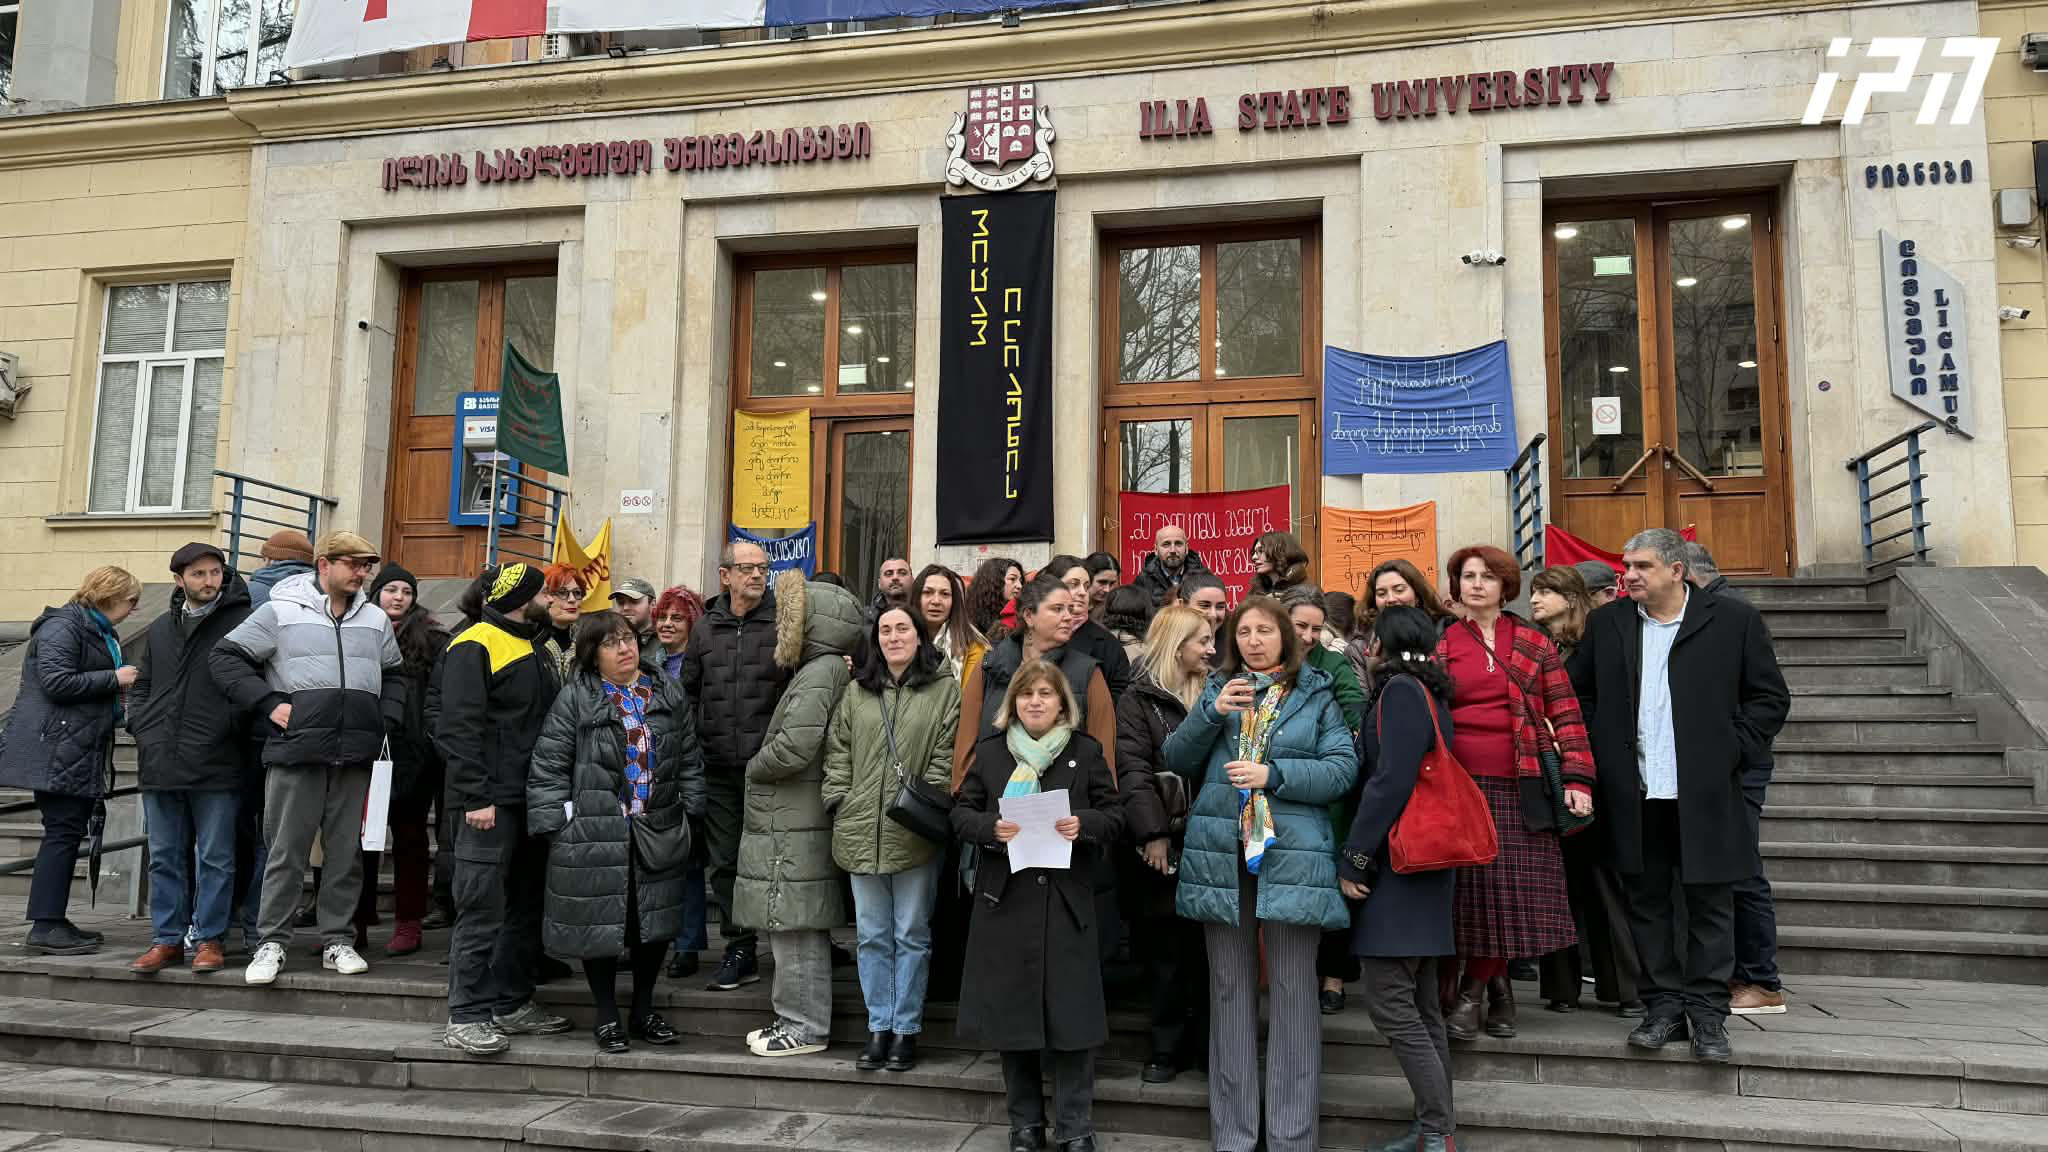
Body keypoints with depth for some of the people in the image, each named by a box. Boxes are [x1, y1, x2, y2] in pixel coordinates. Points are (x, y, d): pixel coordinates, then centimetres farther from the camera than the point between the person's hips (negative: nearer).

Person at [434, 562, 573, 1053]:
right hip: (493, 802, -9)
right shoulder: (474, 646, -9)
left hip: (533, 801, 9)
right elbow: (457, 727, -16)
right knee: (482, 911, -6)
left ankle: (512, 1003, 22)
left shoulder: (536, 650, 18)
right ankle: (466, 1017, 1)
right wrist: (476, 797, -21)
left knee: (526, 906, 13)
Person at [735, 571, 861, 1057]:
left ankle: (806, 1025, 6)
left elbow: (793, 748, -22)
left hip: (793, 830, -10)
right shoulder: (824, 671, 14)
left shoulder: (819, 674, -15)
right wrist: (762, 768, 13)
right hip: (792, 822, 10)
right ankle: (798, 1017, 24)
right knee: (801, 927, 15)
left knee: (796, 927, -2)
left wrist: (754, 767, -6)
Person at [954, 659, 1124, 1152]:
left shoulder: (1087, 752, 3)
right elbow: (961, 813, 6)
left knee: (1071, 1014, -1)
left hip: (1066, 901, -1)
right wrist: (991, 827, -13)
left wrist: (1083, 824, -17)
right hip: (1005, 898, 2)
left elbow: (1115, 815, 3)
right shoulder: (990, 752, 8)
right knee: (1011, 1013, 7)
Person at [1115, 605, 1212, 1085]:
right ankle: (1168, 1047, 16)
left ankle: (1208, 1044, 17)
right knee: (1165, 948, 5)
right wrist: (1153, 832, -17)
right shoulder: (1139, 699, -1)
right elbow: (1133, 770, -9)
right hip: (1163, 845, -3)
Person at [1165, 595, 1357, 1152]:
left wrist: (1273, 775, -15)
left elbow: (1343, 769, -4)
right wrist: (1212, 712, -8)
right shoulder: (1219, 689, 14)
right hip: (1221, 856, 3)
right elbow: (1177, 761, 7)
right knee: (1230, 989, 8)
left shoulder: (1316, 694, 6)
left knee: (1293, 990, 0)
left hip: (1291, 856, -2)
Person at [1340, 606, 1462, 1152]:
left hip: (1398, 865, -10)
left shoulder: (1400, 690, -12)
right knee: (1420, 1004, 12)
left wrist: (1353, 859, -15)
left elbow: (1390, 781, -20)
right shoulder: (1430, 692, 15)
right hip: (1423, 866, 10)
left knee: (1389, 1001, -8)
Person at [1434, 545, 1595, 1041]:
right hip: (1461, 784, 0)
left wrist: (1577, 779, -6)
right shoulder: (1442, 645, 9)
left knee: (1514, 889, 0)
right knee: (1472, 888, -2)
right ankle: (1491, 986, 13)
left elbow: (1565, 712, 4)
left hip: (1521, 787, 0)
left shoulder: (1533, 642, 8)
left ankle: (1480, 986, 15)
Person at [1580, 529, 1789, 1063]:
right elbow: (1586, 697, 15)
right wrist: (1604, 761, 5)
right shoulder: (1606, 624, 8)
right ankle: (1664, 1007, 19)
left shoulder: (1732, 619, 0)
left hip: (1704, 793, -2)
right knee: (1646, 901, 8)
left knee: (1710, 905, 5)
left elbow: (1770, 696, 5)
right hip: (1634, 796, 3)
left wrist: (1733, 753, -3)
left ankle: (1708, 1013, 15)